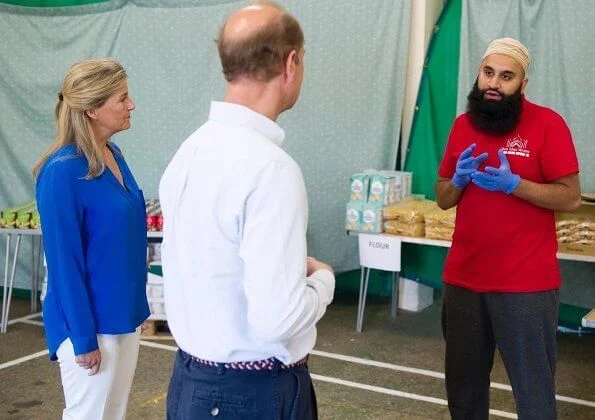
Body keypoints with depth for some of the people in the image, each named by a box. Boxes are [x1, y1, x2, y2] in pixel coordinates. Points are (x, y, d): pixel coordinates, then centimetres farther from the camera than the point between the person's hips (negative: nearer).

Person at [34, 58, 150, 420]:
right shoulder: (63, 172, -19)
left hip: (125, 315, 8)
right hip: (90, 322, -8)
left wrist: (136, 309, 16)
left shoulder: (114, 156, 4)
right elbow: (64, 261, -18)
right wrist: (83, 337, -16)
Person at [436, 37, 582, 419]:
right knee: (462, 386, 16)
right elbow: (443, 199, 13)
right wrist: (459, 179, -8)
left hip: (526, 284, -5)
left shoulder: (547, 123, -8)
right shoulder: (462, 125, 9)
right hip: (463, 280, 5)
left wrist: (513, 183, -21)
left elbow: (571, 198, -10)